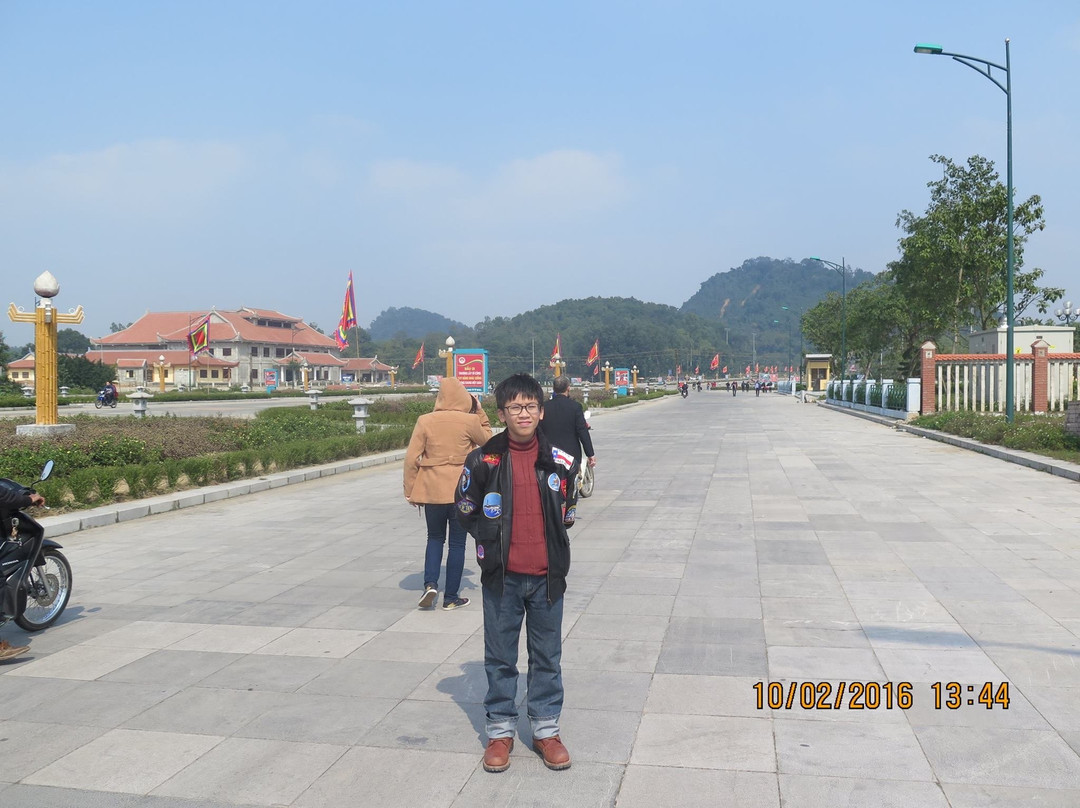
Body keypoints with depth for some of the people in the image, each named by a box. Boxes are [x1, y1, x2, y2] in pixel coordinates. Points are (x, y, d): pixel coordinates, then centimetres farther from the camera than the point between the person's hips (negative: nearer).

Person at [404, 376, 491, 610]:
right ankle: (451, 597, 13)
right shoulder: (470, 421, -8)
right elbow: (487, 439, 12)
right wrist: (479, 412, 15)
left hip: (431, 489, 2)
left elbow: (411, 458, -4)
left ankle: (430, 584, 2)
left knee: (435, 538, 19)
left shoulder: (425, 421, -4)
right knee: (457, 542, 9)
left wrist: (410, 490, 5)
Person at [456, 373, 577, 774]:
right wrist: (493, 540, 1)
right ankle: (500, 730, 25)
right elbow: (466, 509, 5)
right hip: (501, 576, -1)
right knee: (500, 657, 10)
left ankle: (546, 729, 27)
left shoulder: (558, 460, -1)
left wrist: (552, 544, 6)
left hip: (546, 575, 1)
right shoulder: (483, 460, -6)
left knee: (547, 656, 12)